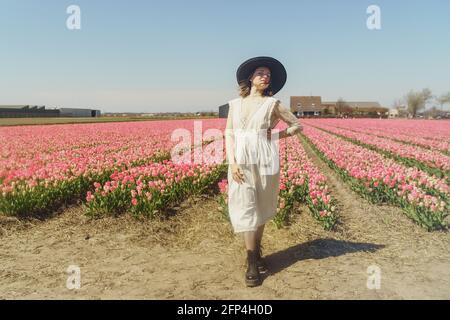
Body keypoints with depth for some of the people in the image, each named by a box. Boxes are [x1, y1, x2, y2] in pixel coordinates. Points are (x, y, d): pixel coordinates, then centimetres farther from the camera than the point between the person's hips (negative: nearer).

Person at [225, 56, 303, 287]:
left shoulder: (272, 103, 6)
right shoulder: (235, 104, 11)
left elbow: (297, 125, 12)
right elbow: (229, 134, 5)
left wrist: (276, 135, -1)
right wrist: (232, 162, -8)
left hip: (265, 160, -1)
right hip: (241, 161, 1)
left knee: (261, 208, 8)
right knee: (246, 209, -3)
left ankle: (256, 253, 27)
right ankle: (252, 264, 4)